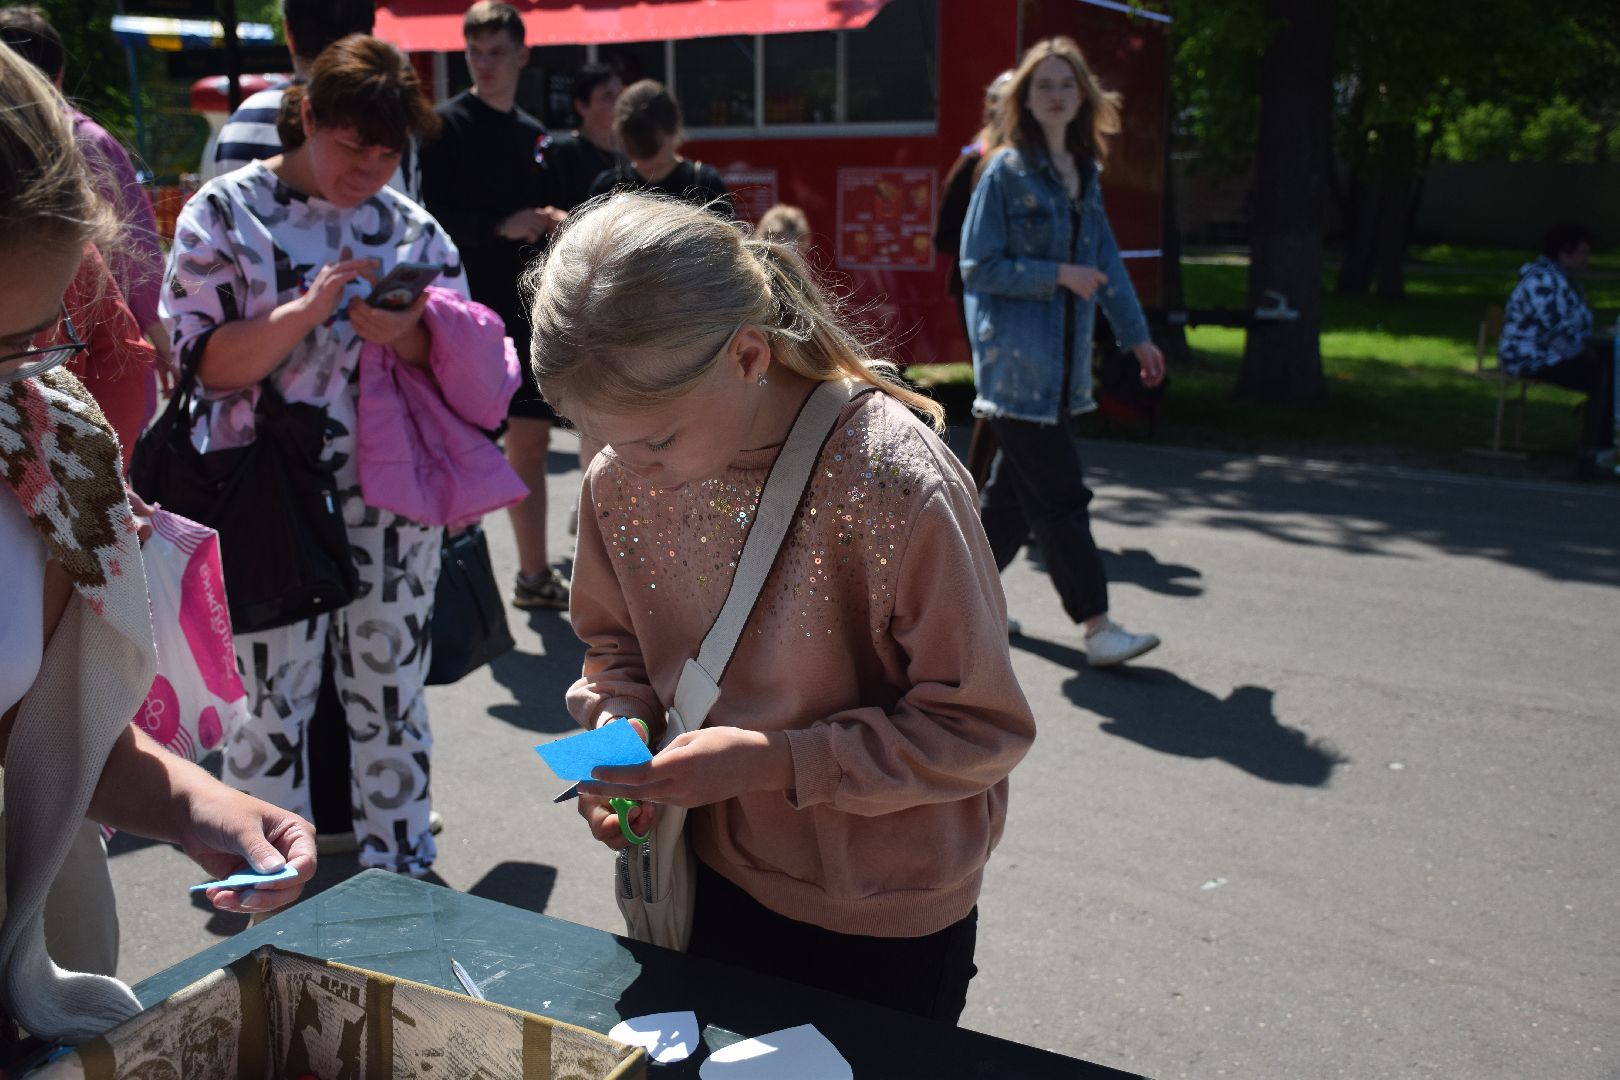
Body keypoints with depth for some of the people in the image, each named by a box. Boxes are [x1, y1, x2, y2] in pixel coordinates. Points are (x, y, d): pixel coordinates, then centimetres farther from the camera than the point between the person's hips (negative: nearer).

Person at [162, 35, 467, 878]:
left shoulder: (410, 227, 7)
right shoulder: (224, 213, -1)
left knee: (391, 695, 11)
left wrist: (406, 334, -15)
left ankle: (404, 883, 26)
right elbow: (206, 362, -8)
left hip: (392, 504, 3)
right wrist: (309, 310, -22)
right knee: (269, 706, 4)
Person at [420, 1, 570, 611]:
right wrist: (500, 227, -20)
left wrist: (550, 222, 0)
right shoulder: (446, 125, -4)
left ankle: (535, 575, 22)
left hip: (525, 310, 7)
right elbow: (431, 217, -11)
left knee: (531, 440, 11)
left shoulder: (534, 133, 15)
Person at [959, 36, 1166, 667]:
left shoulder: (1084, 172, 13)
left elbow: (1105, 258, 18)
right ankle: (1097, 629, -4)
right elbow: (978, 266, -10)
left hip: (1060, 361, 7)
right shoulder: (1005, 171, -8)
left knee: (1015, 491, 13)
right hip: (1015, 359, -7)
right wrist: (1058, 274, -16)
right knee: (1060, 494, -7)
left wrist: (1135, 334, 16)